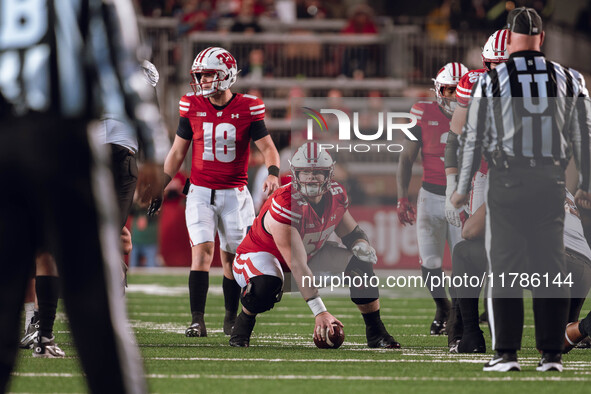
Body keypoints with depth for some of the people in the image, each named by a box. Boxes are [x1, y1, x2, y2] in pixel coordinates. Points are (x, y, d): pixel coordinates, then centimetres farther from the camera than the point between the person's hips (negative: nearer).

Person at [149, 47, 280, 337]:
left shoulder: (247, 108, -6)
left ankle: (231, 318, 23)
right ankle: (197, 321, -16)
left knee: (231, 257, 5)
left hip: (234, 193, 0)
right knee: (202, 251, -14)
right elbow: (177, 152, 9)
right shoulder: (192, 106, 0)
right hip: (200, 192, 1)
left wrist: (273, 173, -24)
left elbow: (267, 148, -4)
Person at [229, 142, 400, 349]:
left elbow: (351, 231, 7)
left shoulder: (336, 195, -14)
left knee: (361, 262, -6)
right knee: (267, 284, -41)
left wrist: (362, 245, -20)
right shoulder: (283, 207, -37)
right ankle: (243, 323, -9)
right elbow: (298, 266, -40)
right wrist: (319, 312, -44)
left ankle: (376, 333, 8)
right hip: (260, 254, -7)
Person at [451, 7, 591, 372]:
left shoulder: (492, 80, -3)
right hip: (552, 181, 2)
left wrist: (463, 188, 9)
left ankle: (507, 352, 0)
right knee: (551, 269, 5)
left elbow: (474, 138, 0)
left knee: (506, 269, 2)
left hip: (507, 182, -2)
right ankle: (552, 354, 5)